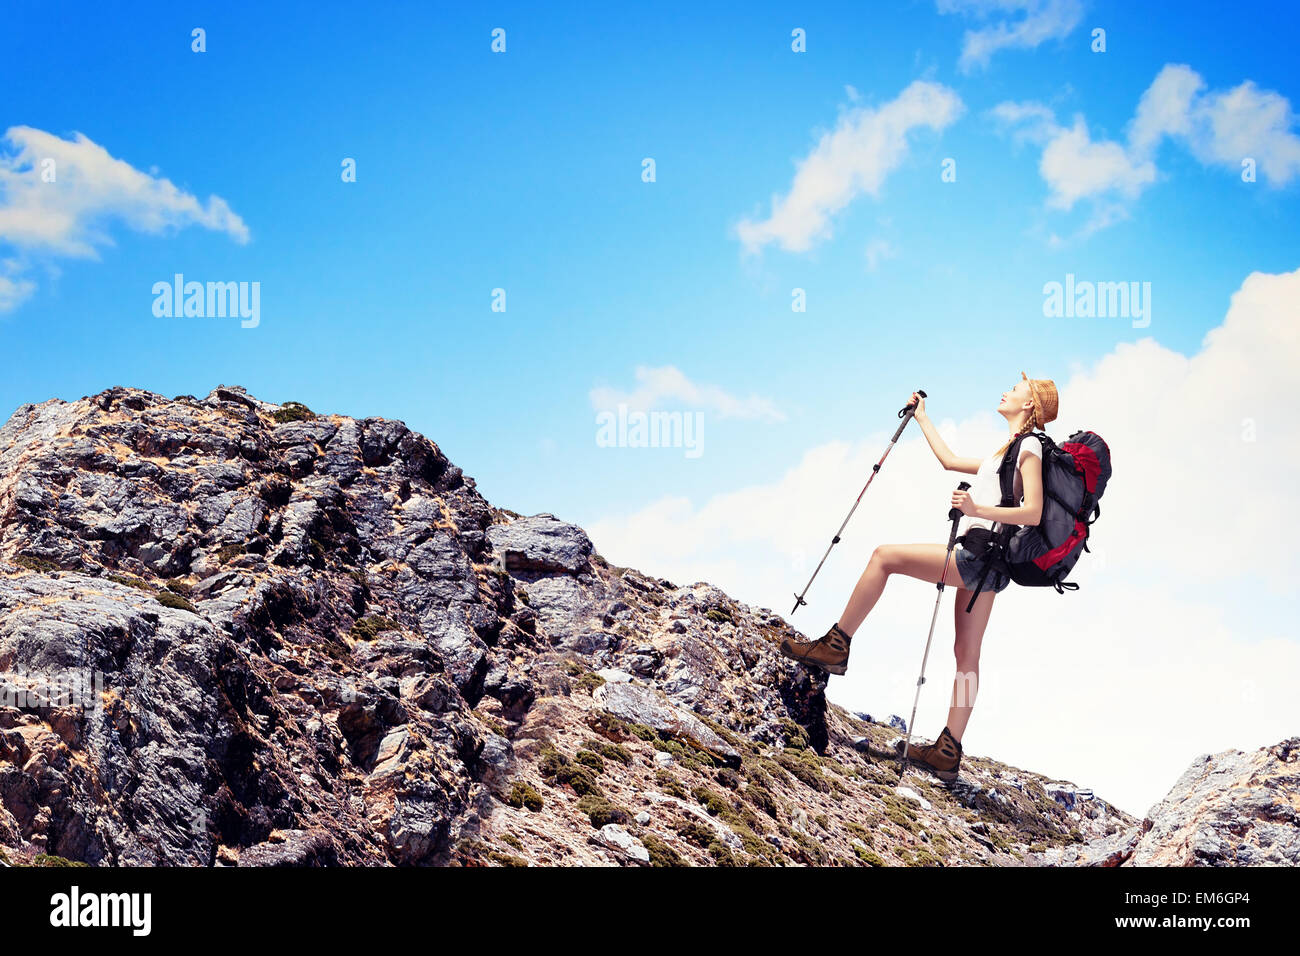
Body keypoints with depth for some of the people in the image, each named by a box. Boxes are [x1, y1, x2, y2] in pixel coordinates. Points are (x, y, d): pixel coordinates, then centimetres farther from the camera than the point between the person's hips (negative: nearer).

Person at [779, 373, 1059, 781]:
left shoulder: (1030, 446, -3)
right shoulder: (1006, 453, 26)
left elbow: (1034, 512, -15)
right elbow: (949, 459, 36)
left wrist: (979, 510, -26)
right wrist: (922, 417, 42)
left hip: (979, 554, -10)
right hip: (980, 561, 10)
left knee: (885, 555, -8)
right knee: (966, 653, 5)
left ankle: (837, 644, -6)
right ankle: (949, 751, 5)